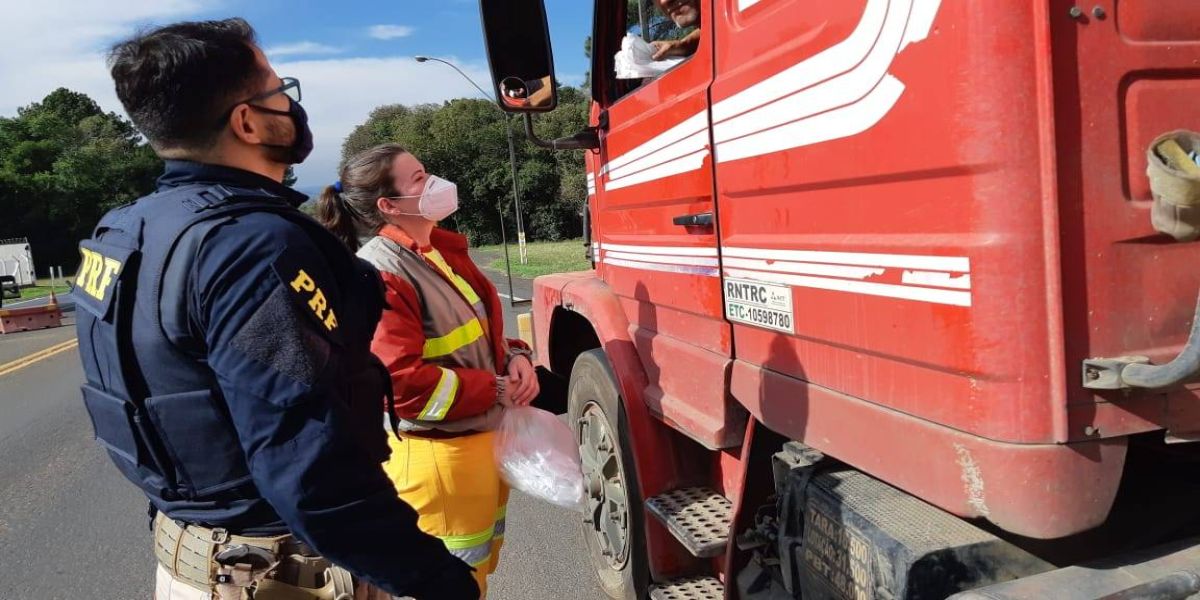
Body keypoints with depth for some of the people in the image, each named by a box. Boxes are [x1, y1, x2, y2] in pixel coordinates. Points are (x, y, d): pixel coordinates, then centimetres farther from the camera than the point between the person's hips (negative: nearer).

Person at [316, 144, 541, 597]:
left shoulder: (443, 248, 8)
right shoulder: (380, 273, -20)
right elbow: (399, 382, -26)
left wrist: (515, 358, -2)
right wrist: (495, 391, -19)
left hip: (488, 436, 9)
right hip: (438, 452, -9)